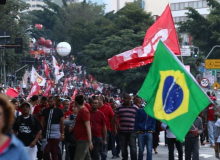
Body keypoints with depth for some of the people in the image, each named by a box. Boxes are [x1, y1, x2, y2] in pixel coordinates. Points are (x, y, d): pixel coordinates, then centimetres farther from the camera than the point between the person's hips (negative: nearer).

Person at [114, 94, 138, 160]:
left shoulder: (135, 108, 4)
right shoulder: (119, 107, 8)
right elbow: (115, 117, 7)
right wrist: (118, 126, -4)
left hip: (132, 131, -2)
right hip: (122, 131, 2)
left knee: (133, 146, -7)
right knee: (123, 147, 8)